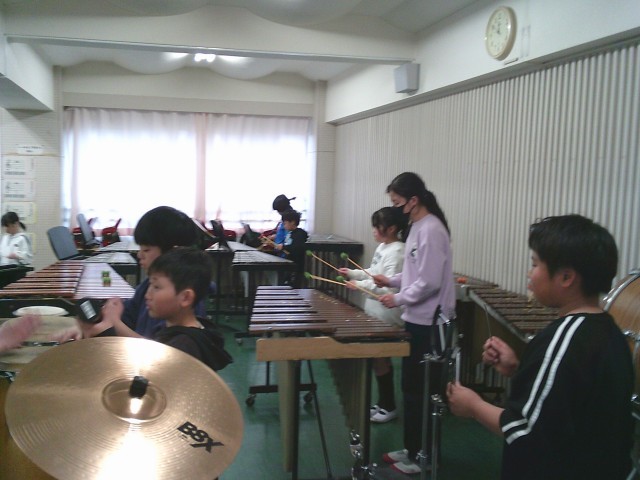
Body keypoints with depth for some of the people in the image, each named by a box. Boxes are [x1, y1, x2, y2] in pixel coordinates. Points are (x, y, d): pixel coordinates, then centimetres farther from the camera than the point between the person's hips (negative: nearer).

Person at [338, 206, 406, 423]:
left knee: (381, 360, 0)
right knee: (377, 358, 15)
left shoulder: (396, 252, -19)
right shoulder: (382, 247, 11)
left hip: (386, 317, -9)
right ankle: (382, 403, 27)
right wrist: (352, 273, 11)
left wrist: (359, 285, -25)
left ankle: (388, 407, 14)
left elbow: (389, 287, -26)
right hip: (375, 313, 9)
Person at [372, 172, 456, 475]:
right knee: (413, 387, 16)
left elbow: (429, 282, -23)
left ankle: (422, 456, 14)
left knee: (420, 390, 0)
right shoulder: (418, 227, 12)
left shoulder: (431, 230, -20)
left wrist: (398, 299, -14)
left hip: (428, 323, -10)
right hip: (417, 319, 10)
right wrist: (392, 280, 9)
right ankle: (413, 448, 28)